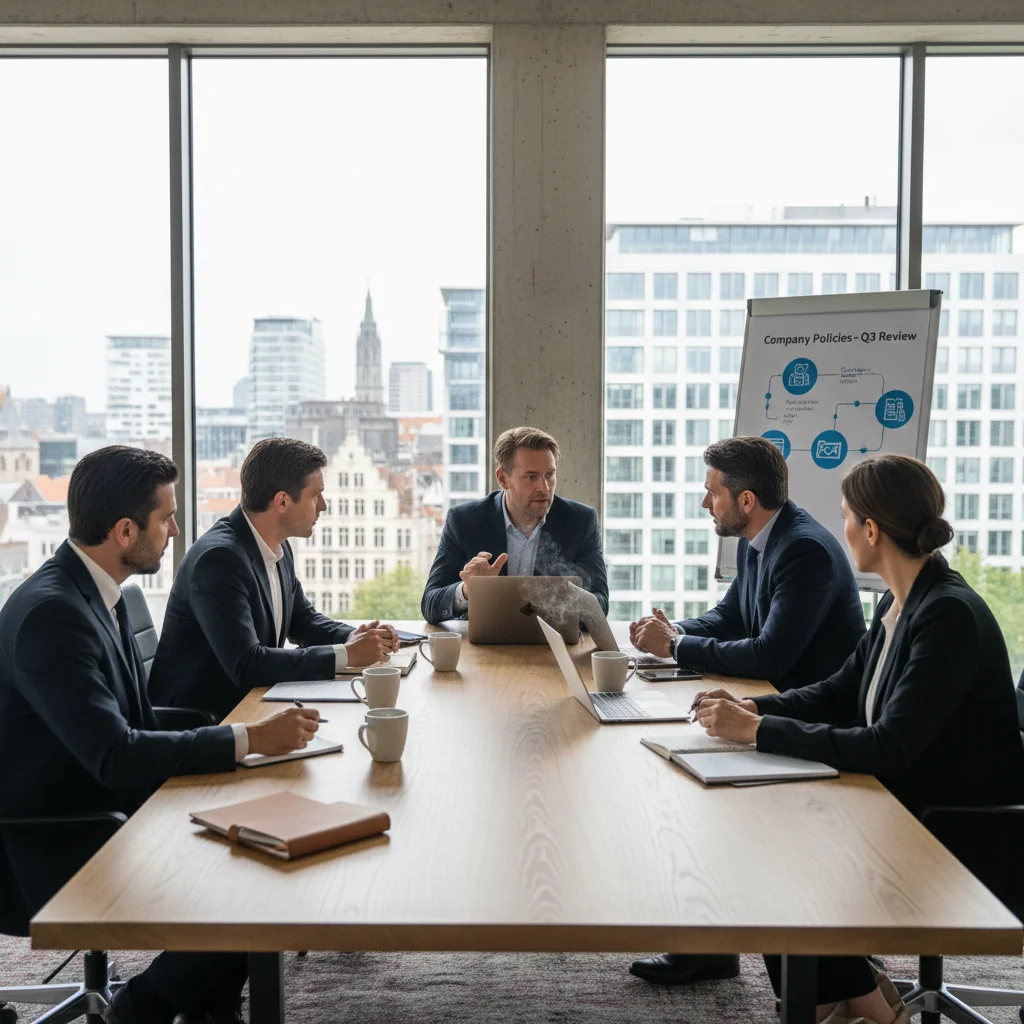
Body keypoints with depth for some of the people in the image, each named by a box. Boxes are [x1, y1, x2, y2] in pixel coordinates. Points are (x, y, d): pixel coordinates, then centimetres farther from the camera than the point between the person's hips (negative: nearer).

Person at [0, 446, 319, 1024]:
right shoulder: (50, 612, -24)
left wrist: (239, 743, -7)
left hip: (112, 813, 9)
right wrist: (248, 740, -24)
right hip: (62, 852, -9)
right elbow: (115, 755, -29)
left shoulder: (97, 593, 5)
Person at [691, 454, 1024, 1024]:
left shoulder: (950, 616, -24)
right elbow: (839, 693, 11)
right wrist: (749, 708, -5)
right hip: (905, 809, 8)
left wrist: (759, 730, -27)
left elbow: (888, 748, -29)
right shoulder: (898, 604, 4)